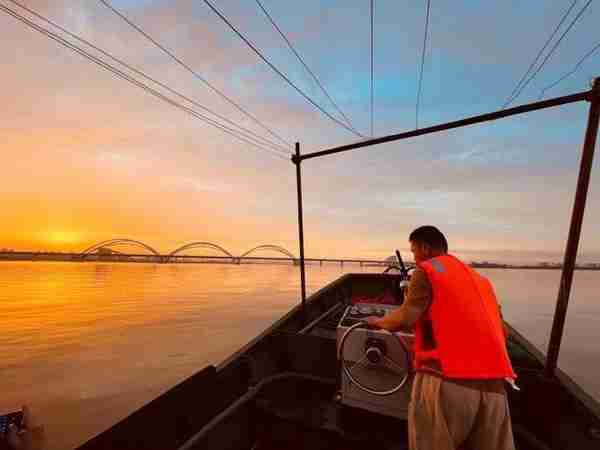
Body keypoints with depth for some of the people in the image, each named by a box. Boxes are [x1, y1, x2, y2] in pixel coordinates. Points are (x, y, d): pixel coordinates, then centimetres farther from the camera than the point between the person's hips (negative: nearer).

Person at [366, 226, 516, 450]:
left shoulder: (426, 271, -2)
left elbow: (405, 319, -13)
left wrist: (379, 321, 6)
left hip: (446, 379, -6)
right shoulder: (480, 279, 20)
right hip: (493, 384, 7)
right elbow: (501, 332, 21)